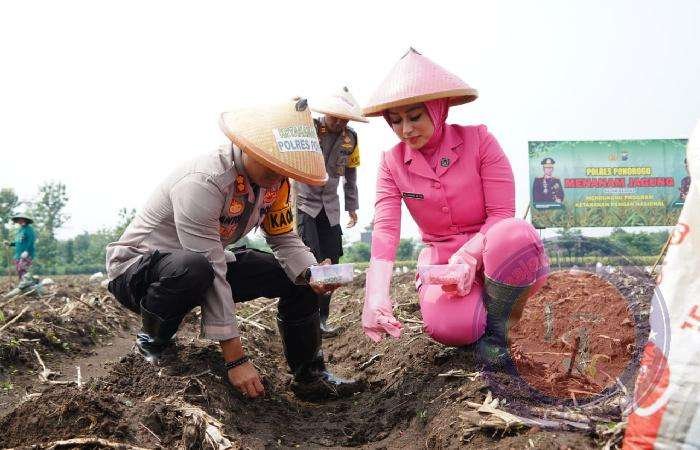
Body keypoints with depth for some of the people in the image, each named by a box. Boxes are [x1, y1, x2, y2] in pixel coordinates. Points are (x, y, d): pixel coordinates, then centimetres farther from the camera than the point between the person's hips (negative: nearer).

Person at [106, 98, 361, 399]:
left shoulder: (274, 181, -9)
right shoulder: (203, 182, -33)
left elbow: (284, 239, 1)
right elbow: (212, 272, -34)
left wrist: (311, 274, -22)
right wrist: (235, 359, -31)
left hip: (202, 269, 7)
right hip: (135, 269, -7)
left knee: (297, 277, -4)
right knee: (194, 268, -41)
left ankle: (310, 375, 8)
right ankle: (151, 344, -12)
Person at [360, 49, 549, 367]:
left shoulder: (478, 139, -10)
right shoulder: (392, 162, -3)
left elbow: (501, 214, -14)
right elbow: (385, 229, -16)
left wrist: (469, 256, -31)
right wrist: (376, 293, -32)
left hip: (490, 250, -1)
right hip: (440, 258, 1)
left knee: (517, 235, -38)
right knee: (447, 327, -32)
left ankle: (495, 327, -13)